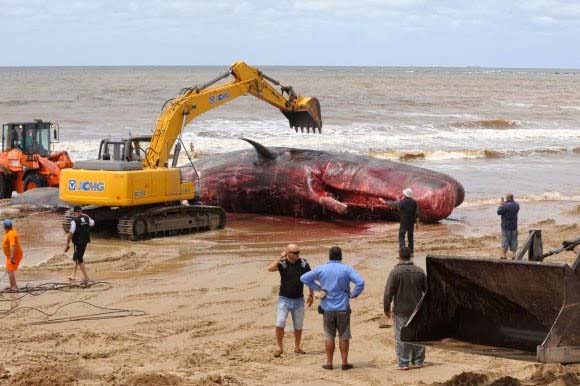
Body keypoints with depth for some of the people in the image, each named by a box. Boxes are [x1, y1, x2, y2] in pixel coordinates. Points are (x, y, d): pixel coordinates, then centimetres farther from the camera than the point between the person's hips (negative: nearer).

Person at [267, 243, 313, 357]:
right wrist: (281, 256, -22)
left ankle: (297, 347, 27)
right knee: (280, 323, -14)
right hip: (284, 299, -3)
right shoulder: (282, 263, -10)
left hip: (299, 300, 3)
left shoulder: (303, 263, -1)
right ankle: (279, 347, 1)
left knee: (298, 326, 11)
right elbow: (270, 268, -29)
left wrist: (311, 295, 6)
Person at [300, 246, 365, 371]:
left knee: (329, 336, 10)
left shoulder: (321, 269, 0)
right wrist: (354, 294, -3)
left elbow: (304, 278, 6)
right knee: (344, 336, 7)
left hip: (327, 308, 2)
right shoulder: (347, 269, -7)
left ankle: (329, 362, 12)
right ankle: (344, 362, 9)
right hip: (343, 308, -2)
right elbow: (360, 282, -18)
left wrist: (317, 287, 9)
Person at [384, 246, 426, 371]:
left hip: (401, 310, -4)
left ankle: (403, 363, 1)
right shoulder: (419, 271, 3)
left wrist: (386, 308, -1)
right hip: (417, 309, 4)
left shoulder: (395, 272, -11)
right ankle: (418, 361, 16)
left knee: (401, 337, 0)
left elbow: (388, 293, -12)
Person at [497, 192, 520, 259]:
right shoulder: (517, 205, 2)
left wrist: (501, 205, 2)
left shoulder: (505, 206, -20)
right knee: (514, 240, 11)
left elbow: (499, 212, -12)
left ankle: (504, 255, 2)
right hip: (514, 226, 6)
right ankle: (514, 255, 12)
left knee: (505, 240, 0)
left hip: (506, 226, -6)